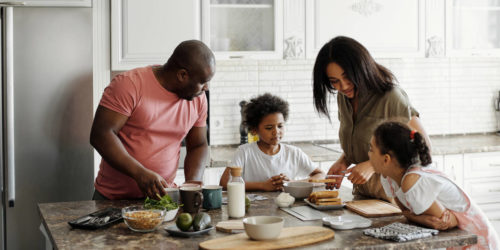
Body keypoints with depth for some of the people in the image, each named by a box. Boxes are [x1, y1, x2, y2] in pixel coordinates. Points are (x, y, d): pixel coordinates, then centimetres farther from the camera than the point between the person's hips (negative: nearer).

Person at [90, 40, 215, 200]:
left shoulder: (198, 98, 6)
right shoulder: (129, 84, -13)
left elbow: (198, 146, 15)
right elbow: (101, 135, -16)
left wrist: (192, 182, -4)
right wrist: (140, 174, -25)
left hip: (162, 194, 4)